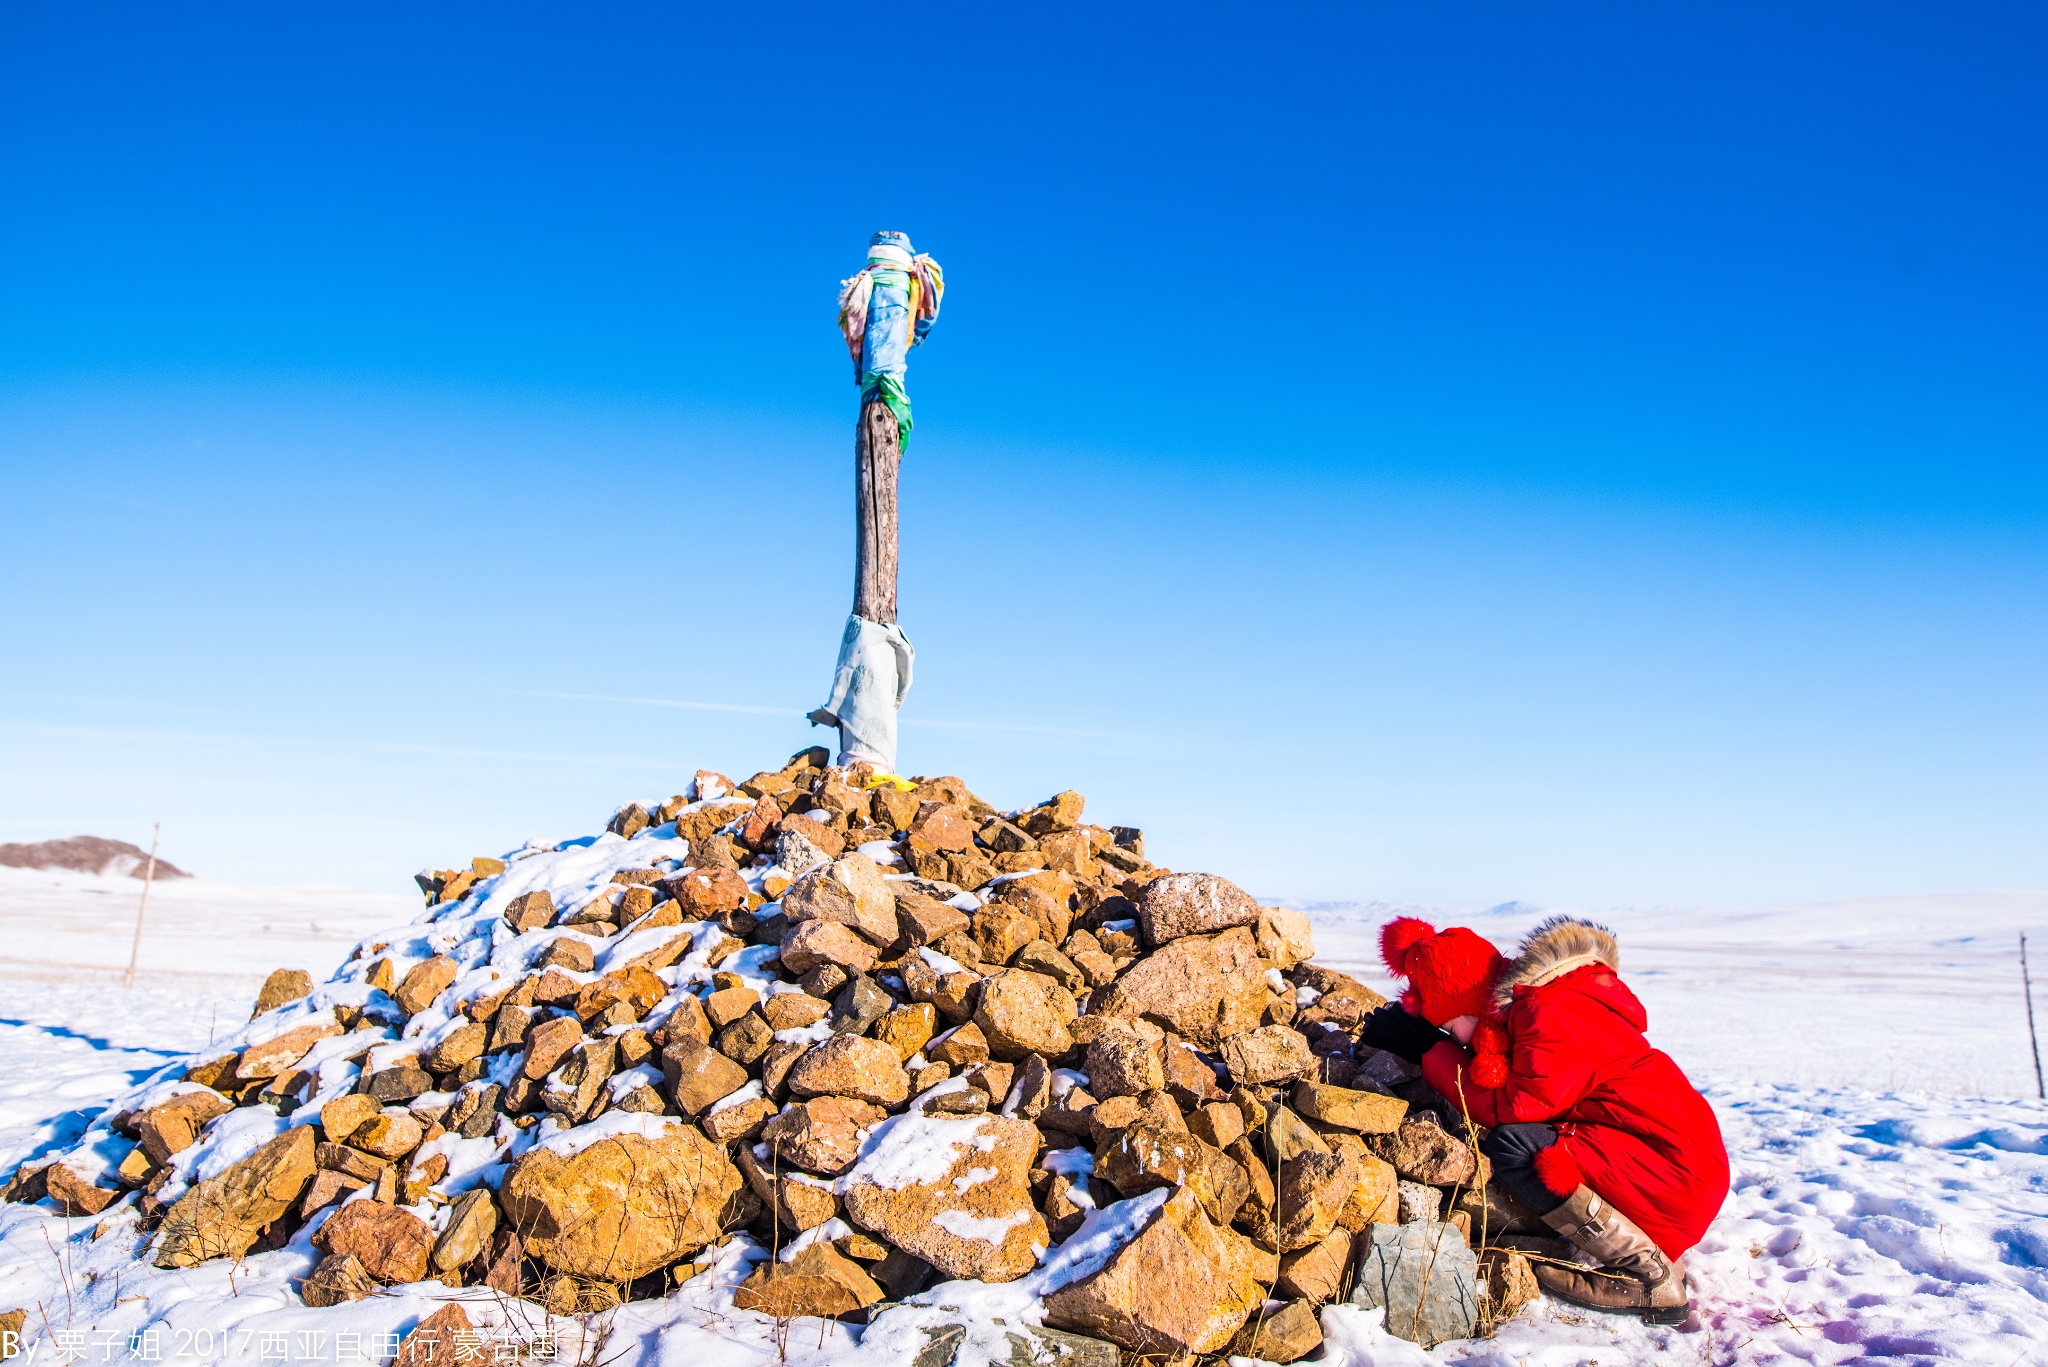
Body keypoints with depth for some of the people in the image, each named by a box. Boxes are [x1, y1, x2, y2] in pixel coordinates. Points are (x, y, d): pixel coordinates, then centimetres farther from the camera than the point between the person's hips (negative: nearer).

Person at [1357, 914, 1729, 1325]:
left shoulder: (1553, 1018, -21)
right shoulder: (1527, 1008, 9)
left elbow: (1506, 1108, -19)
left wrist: (1430, 1050, -9)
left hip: (1678, 1168, -10)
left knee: (1514, 1147, -22)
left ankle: (1652, 1278, -9)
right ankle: (1654, 1251, 10)